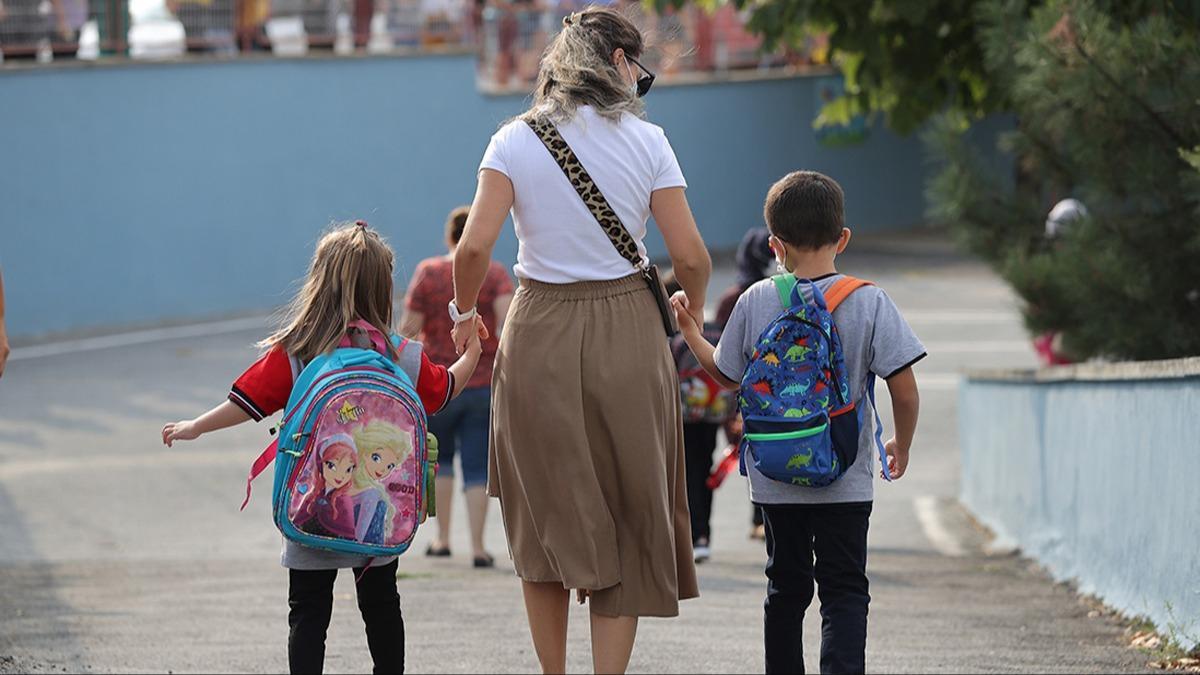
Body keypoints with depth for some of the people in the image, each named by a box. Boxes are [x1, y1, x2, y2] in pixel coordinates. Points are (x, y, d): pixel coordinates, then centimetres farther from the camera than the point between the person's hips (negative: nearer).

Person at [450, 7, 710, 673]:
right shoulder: (645, 142, -3)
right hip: (627, 337, -1)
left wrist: (465, 313, 5)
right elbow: (690, 255, -6)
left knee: (547, 518, 13)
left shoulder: (515, 142, -3)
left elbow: (474, 248, -13)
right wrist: (690, 310, 15)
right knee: (626, 521, 7)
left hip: (540, 338, 1)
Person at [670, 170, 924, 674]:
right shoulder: (870, 302, -9)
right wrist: (901, 445, 8)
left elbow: (725, 376, 8)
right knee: (844, 590, -1)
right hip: (844, 480, -2)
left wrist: (688, 329, 24)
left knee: (786, 586, 16)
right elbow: (904, 390, -10)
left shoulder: (755, 302, -4)